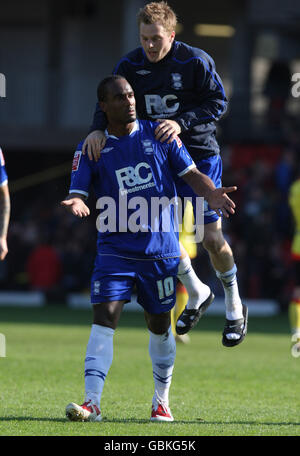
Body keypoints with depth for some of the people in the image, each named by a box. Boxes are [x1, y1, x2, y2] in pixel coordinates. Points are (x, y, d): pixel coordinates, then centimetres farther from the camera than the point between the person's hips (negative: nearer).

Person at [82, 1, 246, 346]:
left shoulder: (196, 61, -14)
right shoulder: (130, 65, -4)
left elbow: (218, 102, -12)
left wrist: (181, 123, -26)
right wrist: (98, 129, -26)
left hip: (199, 154, -4)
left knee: (212, 239, -4)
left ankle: (234, 307, 18)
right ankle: (197, 295, 25)